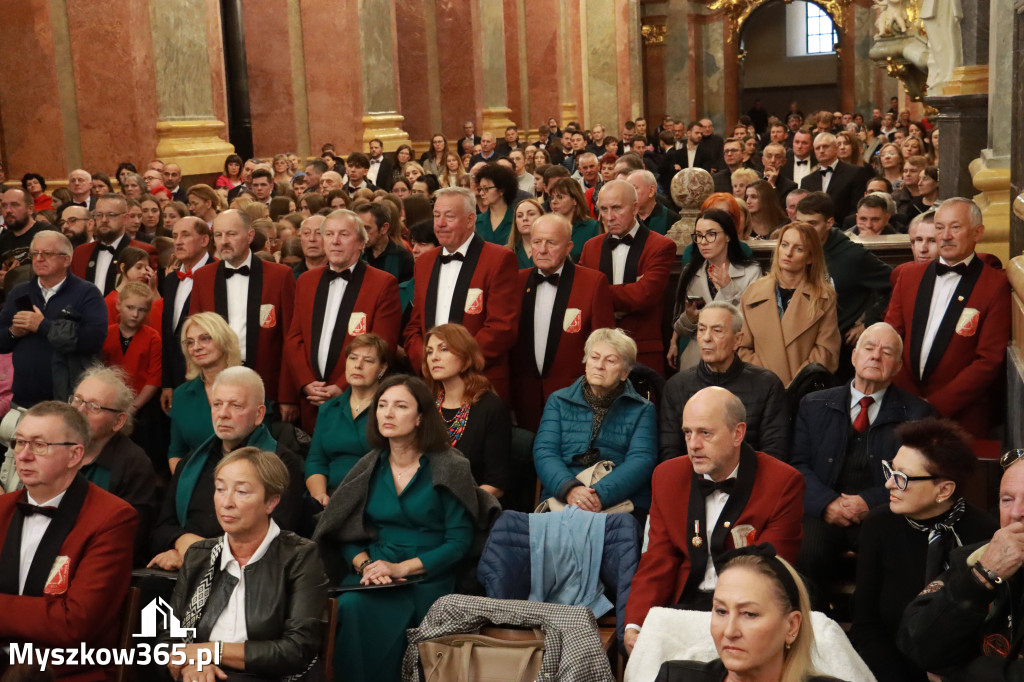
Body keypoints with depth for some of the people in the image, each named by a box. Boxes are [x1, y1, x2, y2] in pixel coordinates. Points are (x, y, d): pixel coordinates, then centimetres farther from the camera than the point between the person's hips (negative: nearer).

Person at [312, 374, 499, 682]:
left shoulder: (448, 469, -3)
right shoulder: (370, 466, 9)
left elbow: (459, 542, -7)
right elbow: (343, 531, 10)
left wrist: (402, 568, -15)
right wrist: (364, 564, -10)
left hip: (427, 579, -3)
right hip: (372, 576, 3)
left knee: (368, 613, -29)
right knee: (349, 607, -28)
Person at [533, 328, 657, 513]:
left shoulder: (642, 410, 13)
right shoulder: (558, 401, 17)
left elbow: (641, 460, -3)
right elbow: (544, 452, 3)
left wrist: (600, 494, -21)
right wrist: (569, 488, -19)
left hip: (620, 505, -2)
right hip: (560, 502, 3)